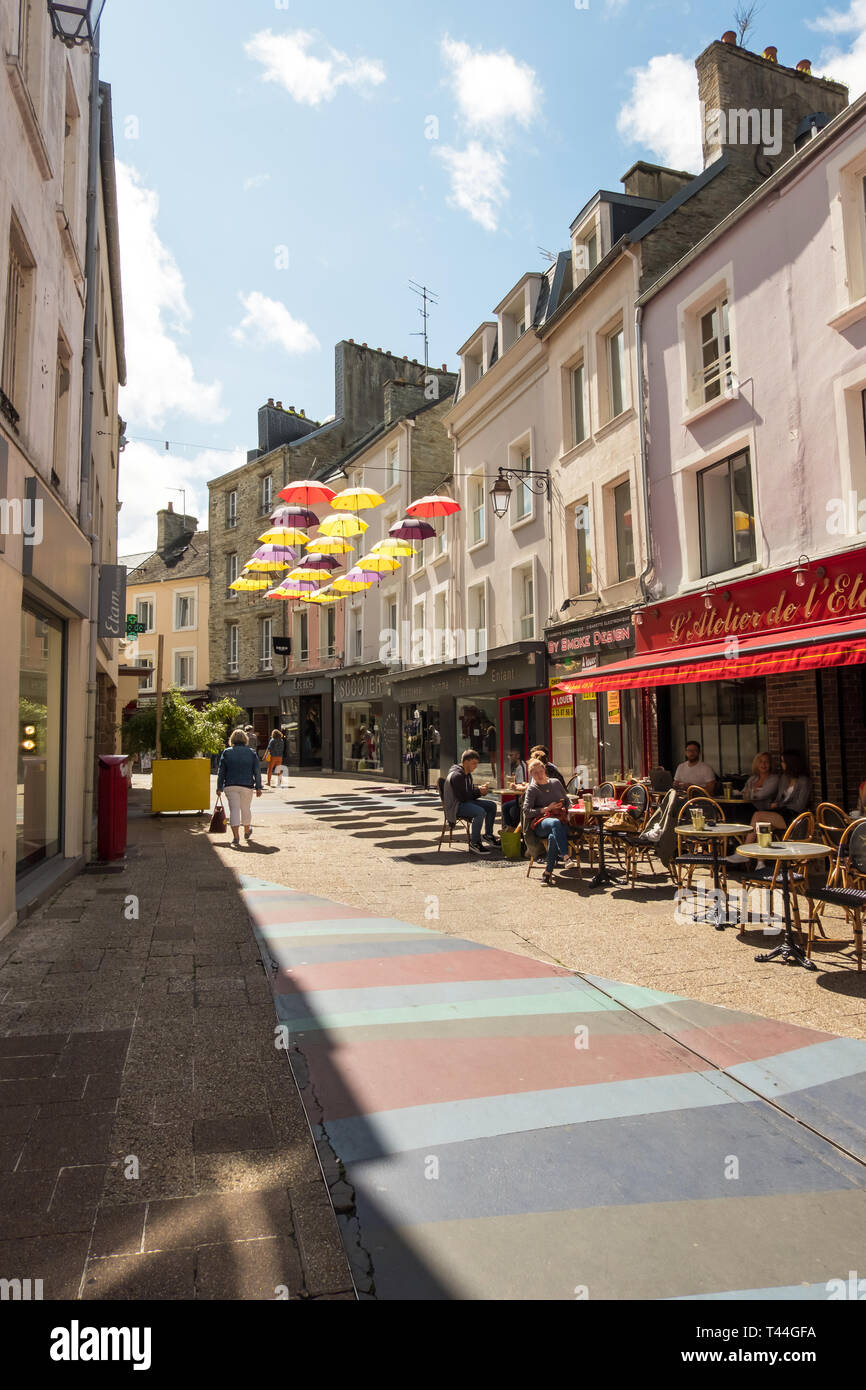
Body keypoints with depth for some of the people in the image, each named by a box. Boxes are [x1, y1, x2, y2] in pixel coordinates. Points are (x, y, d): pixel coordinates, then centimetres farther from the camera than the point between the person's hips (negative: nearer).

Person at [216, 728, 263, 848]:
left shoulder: (226, 752, 2)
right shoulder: (252, 752, 3)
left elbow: (221, 771, 2)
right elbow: (257, 771, 1)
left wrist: (219, 787, 7)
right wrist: (258, 787, 6)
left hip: (230, 785, -1)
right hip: (247, 785, 1)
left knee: (234, 809, -3)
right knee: (246, 809, 18)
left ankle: (236, 838, -13)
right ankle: (247, 832, 37)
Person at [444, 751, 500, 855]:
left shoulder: (468, 774, 12)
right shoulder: (457, 775, -20)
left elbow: (471, 794, 14)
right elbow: (463, 797, -23)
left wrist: (482, 790, -6)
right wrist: (478, 791, -16)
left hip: (466, 802, 10)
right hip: (455, 807, -10)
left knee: (492, 805, 5)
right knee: (480, 812, -31)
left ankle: (488, 835, 17)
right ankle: (474, 843, -20)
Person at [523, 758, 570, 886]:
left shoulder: (556, 782, 17)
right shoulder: (532, 789, 6)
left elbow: (566, 801, 27)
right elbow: (526, 811, -3)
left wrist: (563, 809, 4)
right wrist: (546, 809, -9)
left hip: (558, 819, 2)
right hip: (540, 823, -2)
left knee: (553, 837, -36)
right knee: (555, 823, -40)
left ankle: (548, 872, -30)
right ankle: (565, 856, -49)